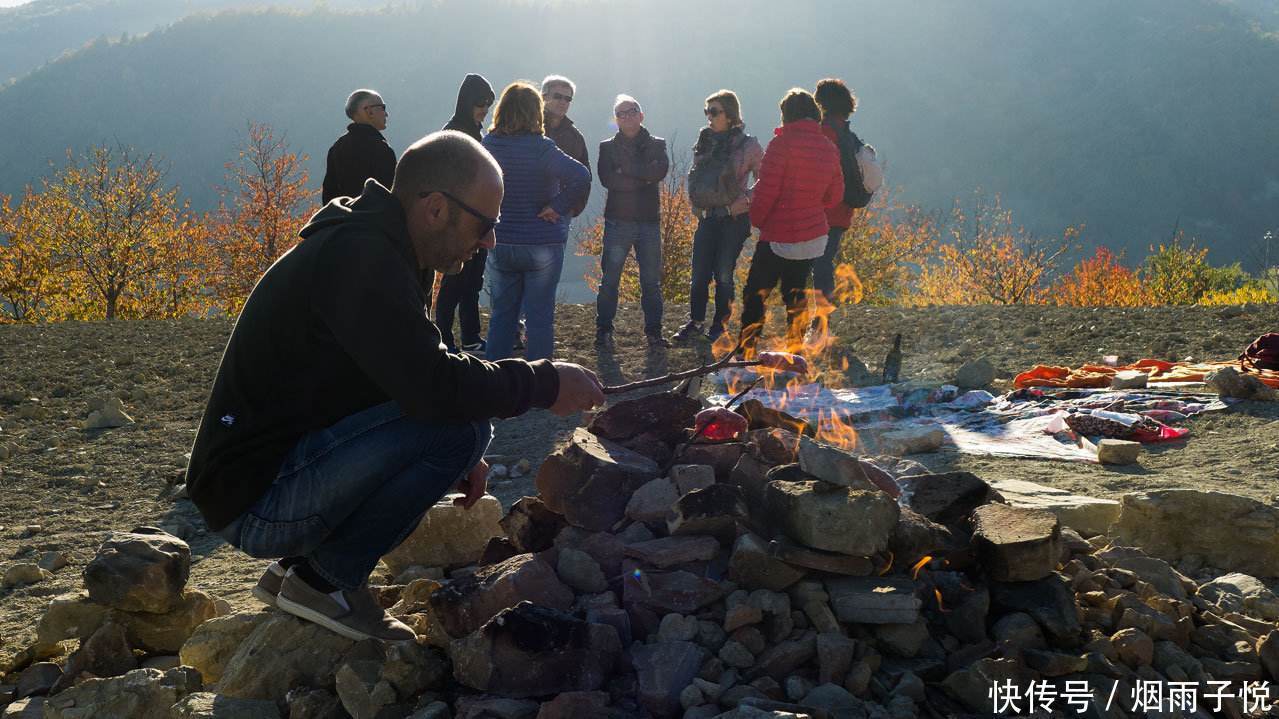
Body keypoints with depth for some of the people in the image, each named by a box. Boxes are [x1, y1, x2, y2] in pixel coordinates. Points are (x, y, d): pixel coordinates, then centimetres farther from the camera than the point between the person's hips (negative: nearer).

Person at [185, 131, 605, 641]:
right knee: (459, 426, -20)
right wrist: (545, 382, -15)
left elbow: (412, 381, 18)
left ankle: (297, 564, 14)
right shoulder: (359, 257, -20)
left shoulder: (372, 246, 12)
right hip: (254, 504, -10)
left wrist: (455, 460, 4)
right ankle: (327, 577, -5)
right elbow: (433, 387, -29)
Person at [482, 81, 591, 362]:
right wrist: (558, 206, -18)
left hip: (499, 244, 4)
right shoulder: (541, 148, -17)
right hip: (542, 244, -4)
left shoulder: (487, 145, -3)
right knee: (540, 316, 7)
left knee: (502, 314, 16)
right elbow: (581, 176, -29)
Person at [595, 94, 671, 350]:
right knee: (609, 280, -3)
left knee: (652, 281, 5)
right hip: (618, 222, -1)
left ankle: (654, 332, 12)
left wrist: (626, 169, -11)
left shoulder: (657, 145, 11)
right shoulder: (608, 147, 8)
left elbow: (661, 170, -10)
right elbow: (607, 179, -9)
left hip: (649, 221, 1)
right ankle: (603, 331, 4)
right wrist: (644, 177, -9)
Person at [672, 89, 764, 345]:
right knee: (699, 273, 3)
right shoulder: (705, 141, 7)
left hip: (734, 218, -4)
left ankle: (720, 326, 14)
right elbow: (694, 177, 16)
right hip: (707, 217, 4)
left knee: (723, 274, 1)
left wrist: (742, 200, -11)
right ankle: (695, 322, 16)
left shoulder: (748, 145, -5)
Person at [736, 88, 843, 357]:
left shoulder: (783, 143, -14)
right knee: (795, 296, 16)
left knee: (755, 295, 0)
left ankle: (745, 355, -3)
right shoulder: (829, 149, 7)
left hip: (779, 237, -7)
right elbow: (835, 195, 13)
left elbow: (767, 189, -14)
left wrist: (756, 219, 0)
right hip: (814, 236, 7)